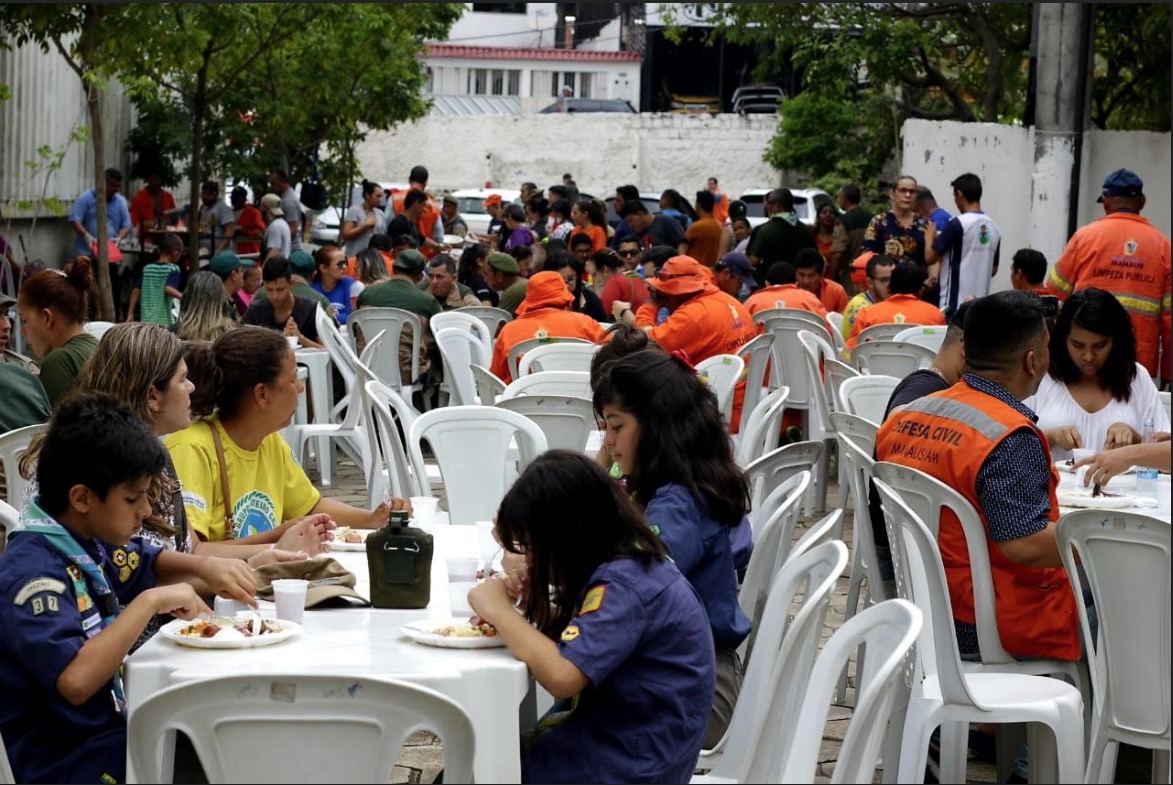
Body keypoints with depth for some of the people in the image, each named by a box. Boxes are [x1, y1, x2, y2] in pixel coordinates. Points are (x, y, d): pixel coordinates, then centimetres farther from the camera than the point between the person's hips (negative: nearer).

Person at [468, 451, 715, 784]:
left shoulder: (624, 582, -22)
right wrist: (531, 601, -1)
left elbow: (561, 675, -32)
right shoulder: (628, 562, 6)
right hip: (612, 739, 9)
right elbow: (572, 636, 18)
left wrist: (499, 610, -18)